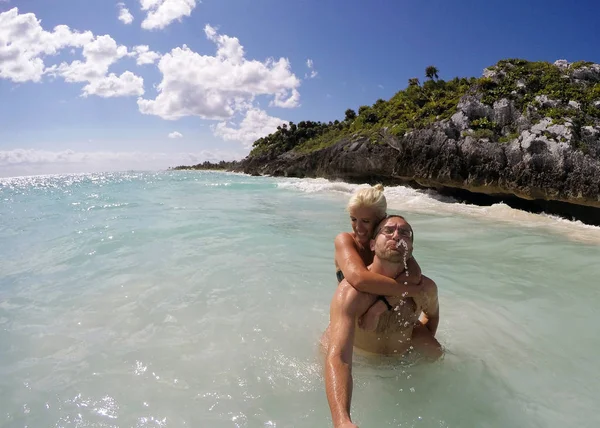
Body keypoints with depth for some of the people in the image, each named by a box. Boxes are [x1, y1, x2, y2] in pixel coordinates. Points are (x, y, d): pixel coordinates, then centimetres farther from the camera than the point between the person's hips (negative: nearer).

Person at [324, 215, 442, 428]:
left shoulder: (425, 288, -22)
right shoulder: (351, 291, -39)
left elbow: (432, 314, 7)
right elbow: (337, 359, -51)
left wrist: (424, 344, -8)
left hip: (398, 362, 3)